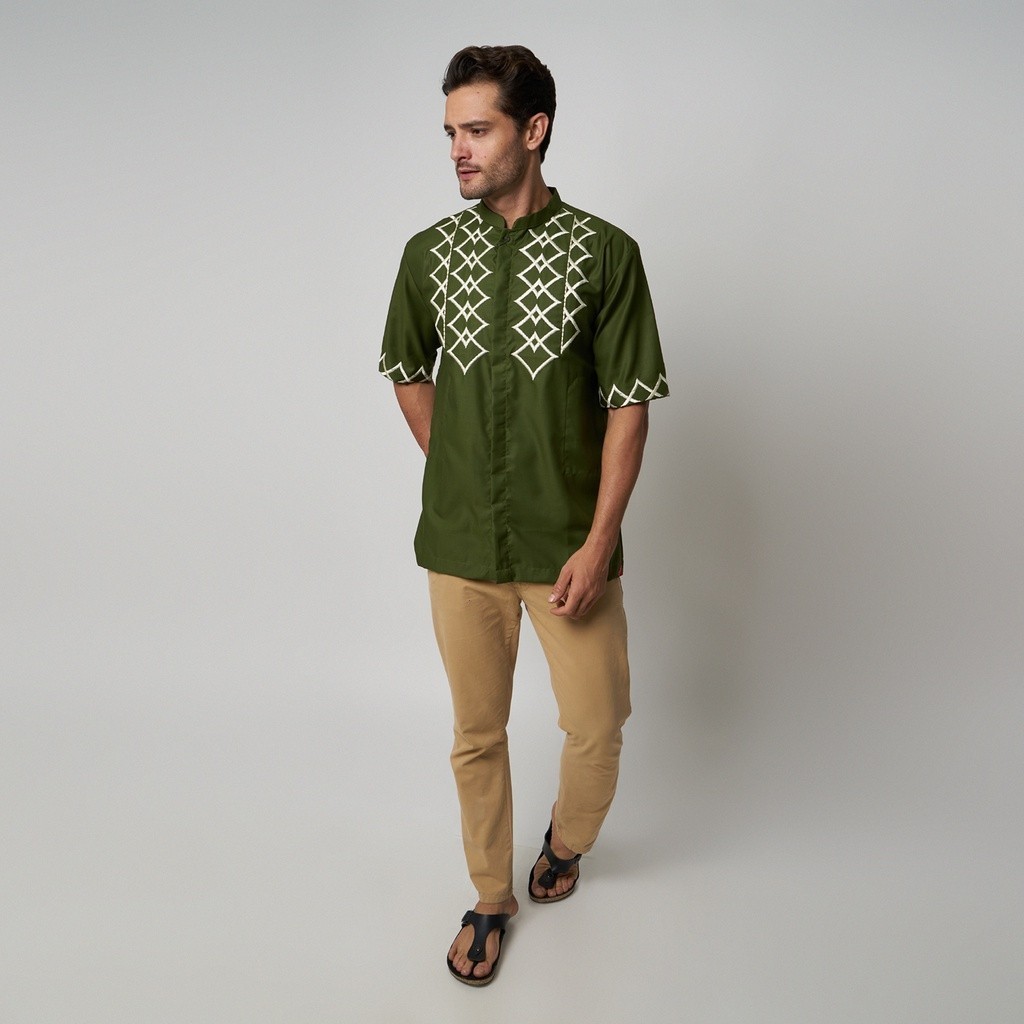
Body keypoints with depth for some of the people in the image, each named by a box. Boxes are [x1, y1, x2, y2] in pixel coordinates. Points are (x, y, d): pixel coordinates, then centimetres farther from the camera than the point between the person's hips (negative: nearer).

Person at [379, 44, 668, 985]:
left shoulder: (604, 253, -6)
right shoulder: (431, 252, 2)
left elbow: (628, 404, -7)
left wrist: (598, 541, -13)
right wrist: (456, 468, 10)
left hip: (569, 547, -2)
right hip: (461, 545, 2)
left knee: (597, 726, 9)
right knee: (477, 734, 14)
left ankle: (568, 839, 44)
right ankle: (491, 897, 37)